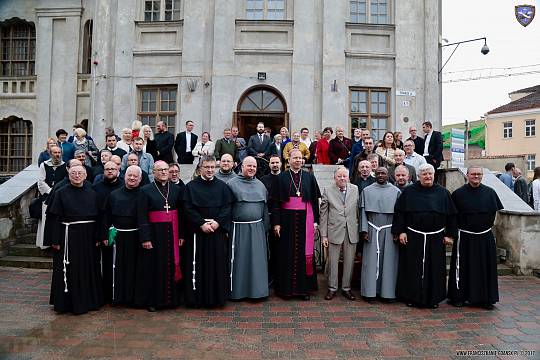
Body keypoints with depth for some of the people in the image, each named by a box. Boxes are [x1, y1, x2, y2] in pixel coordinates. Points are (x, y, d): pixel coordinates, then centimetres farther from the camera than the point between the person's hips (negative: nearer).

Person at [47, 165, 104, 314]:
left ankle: (89, 300, 24)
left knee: (89, 269, 10)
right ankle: (69, 302, 16)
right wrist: (55, 240, -10)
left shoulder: (92, 193, 6)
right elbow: (56, 218, -5)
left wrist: (97, 237, 0)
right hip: (69, 236, -3)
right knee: (70, 270, 3)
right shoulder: (62, 193, -1)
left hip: (88, 236, 3)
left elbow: (98, 217, 6)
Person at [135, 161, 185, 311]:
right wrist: (145, 238, -12)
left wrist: (181, 235, 2)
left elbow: (181, 213, 7)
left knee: (171, 266, 9)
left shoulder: (176, 190, 6)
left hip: (172, 234, 3)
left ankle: (171, 298, 23)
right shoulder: (145, 190, -2)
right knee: (154, 267, 5)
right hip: (154, 233, -3)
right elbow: (142, 217, -6)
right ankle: (152, 300, 18)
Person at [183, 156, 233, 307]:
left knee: (218, 264, 5)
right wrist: (202, 224, -14)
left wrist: (217, 222, -13)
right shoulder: (191, 186, 2)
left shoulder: (222, 186, 7)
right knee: (198, 265, 2)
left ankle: (217, 296, 17)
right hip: (197, 231, -1)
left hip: (218, 231, 2)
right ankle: (197, 297, 14)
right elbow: (188, 209, -5)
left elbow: (227, 207, 1)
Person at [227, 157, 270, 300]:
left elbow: (265, 208, 12)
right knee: (239, 260, 4)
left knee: (258, 259, 6)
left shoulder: (260, 185, 11)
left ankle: (257, 289, 18)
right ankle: (237, 291, 16)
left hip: (257, 228, 4)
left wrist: (265, 227, 9)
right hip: (239, 228, -4)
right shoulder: (232, 184, -3)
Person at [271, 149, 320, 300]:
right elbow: (276, 202, 0)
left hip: (305, 219, 1)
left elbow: (315, 200, 6)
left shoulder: (309, 177, 6)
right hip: (287, 220, -1)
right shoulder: (282, 178, 2)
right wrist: (276, 223, -6)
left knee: (304, 252, 5)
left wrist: (315, 221, 1)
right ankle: (286, 287, 16)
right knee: (287, 253, 5)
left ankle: (304, 287, 16)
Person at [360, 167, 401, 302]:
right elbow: (363, 211, 3)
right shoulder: (367, 191, 6)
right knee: (371, 261, 1)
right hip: (372, 230, 0)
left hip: (389, 231, 0)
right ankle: (370, 291, 9)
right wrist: (364, 230, -5)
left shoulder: (396, 191, 5)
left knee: (388, 261, 3)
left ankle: (387, 292, 13)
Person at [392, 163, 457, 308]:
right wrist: (400, 231, -8)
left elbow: (451, 215, 7)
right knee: (413, 268, 3)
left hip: (435, 238, 2)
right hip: (412, 237, -1)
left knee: (434, 269, 7)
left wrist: (449, 234, 2)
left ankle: (433, 298, 20)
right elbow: (399, 212, -1)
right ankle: (411, 297, 15)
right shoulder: (409, 191, 0)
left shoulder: (443, 193, 5)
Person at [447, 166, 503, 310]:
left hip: (485, 237, 3)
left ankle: (485, 298, 21)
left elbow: (495, 211, 14)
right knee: (462, 268, 2)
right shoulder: (458, 194, -4)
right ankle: (458, 297, 13)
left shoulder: (490, 192, 3)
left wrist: (487, 224, 9)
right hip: (464, 237, -3)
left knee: (486, 268, 8)